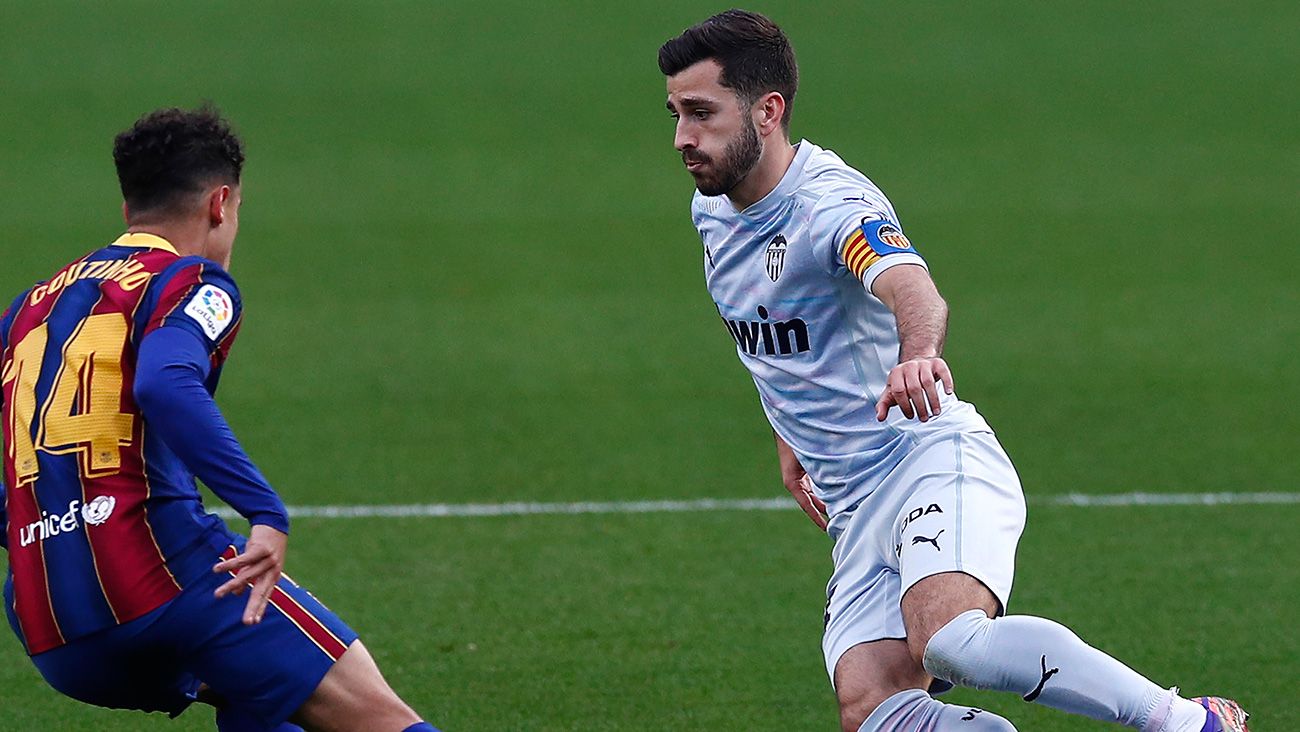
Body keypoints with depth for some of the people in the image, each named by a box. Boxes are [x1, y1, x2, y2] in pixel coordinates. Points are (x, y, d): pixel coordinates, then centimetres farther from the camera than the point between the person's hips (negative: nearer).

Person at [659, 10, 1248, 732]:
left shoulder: (833, 204, -16)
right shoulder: (712, 210, 10)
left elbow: (913, 290, -39)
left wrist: (916, 353, -60)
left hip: (932, 460, -7)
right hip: (856, 510, 7)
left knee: (949, 638, -36)